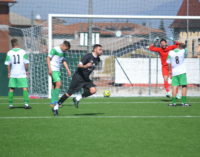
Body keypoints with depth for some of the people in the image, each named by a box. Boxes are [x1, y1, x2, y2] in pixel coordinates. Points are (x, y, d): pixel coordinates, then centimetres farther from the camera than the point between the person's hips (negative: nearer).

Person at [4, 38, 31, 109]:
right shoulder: (23, 52, -3)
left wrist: (9, 72, 11)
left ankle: (10, 104, 9)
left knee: (11, 88, 9)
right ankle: (26, 103, -10)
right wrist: (26, 71, 7)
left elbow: (8, 64, 2)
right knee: (25, 88, -1)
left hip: (12, 74, 2)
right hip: (22, 74, -2)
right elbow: (26, 63, -4)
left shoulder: (9, 53, 1)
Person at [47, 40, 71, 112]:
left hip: (57, 71, 9)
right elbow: (48, 58, -10)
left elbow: (64, 61, 21)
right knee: (58, 84, -19)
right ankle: (55, 101, -19)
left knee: (54, 86, 9)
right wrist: (49, 69, -18)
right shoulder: (55, 50, -10)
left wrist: (68, 70, 10)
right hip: (53, 70, -9)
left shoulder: (62, 52, 15)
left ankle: (53, 103, 12)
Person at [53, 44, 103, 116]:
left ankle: (78, 98, 1)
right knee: (69, 93, -4)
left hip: (86, 78, 7)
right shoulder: (88, 56, -17)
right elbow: (79, 65, -22)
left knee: (93, 90, -17)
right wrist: (85, 66, -41)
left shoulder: (97, 59, 6)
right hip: (78, 77, -7)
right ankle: (56, 107, 10)